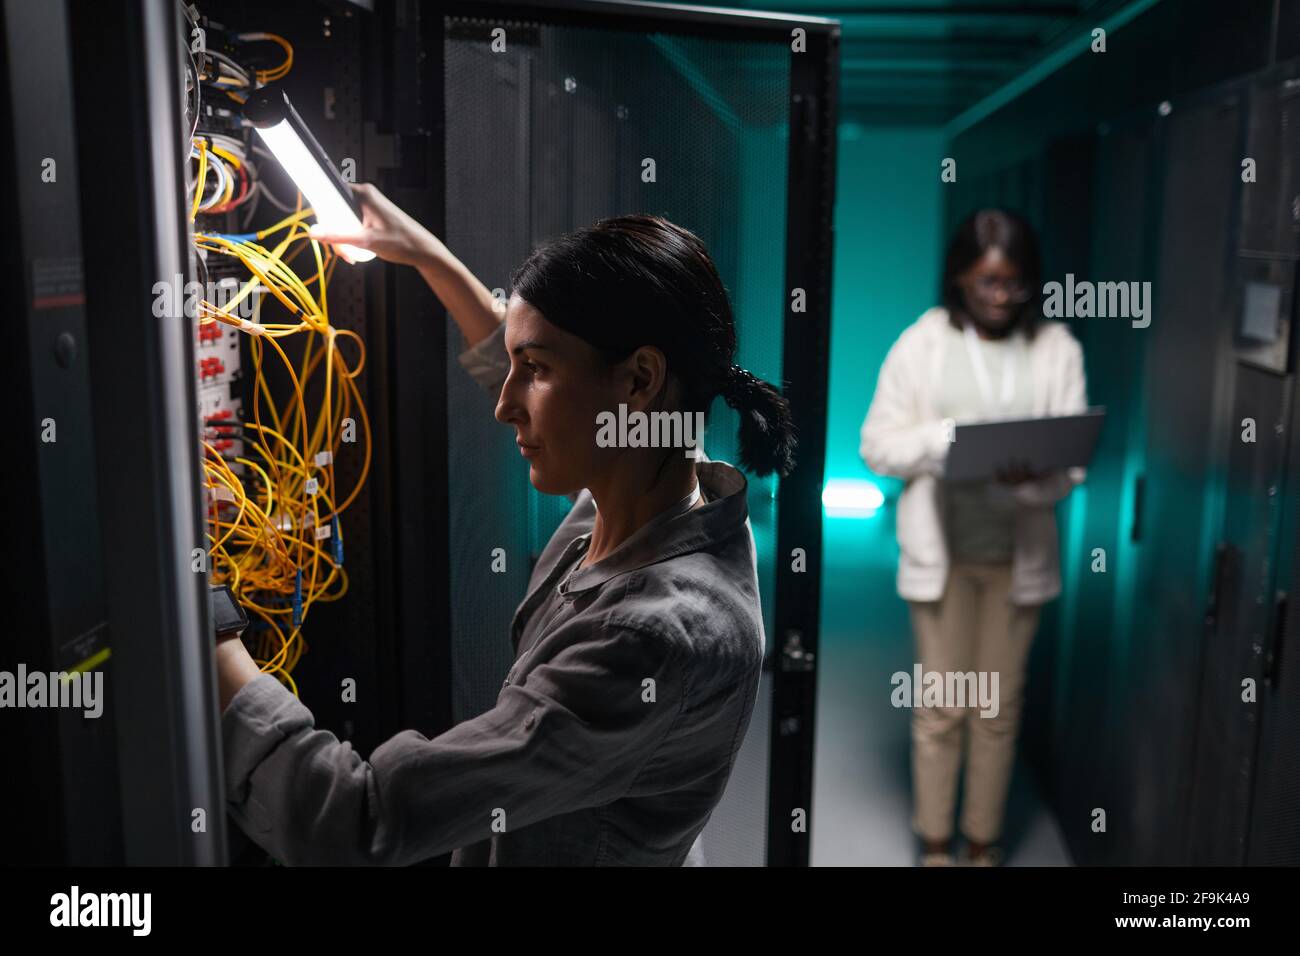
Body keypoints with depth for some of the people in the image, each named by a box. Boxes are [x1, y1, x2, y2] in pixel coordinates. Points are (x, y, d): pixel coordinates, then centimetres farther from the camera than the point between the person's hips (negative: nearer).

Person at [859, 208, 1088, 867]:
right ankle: (934, 843, 24)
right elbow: (879, 445, -5)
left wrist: (1033, 477, -24)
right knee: (941, 706, 6)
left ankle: (983, 842, 29)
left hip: (1019, 553, 2)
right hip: (942, 549, -1)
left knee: (1000, 706, 12)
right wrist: (951, 437, -21)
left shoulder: (1057, 349, -1)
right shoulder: (921, 343, -4)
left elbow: (1073, 460, -2)